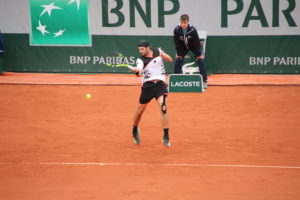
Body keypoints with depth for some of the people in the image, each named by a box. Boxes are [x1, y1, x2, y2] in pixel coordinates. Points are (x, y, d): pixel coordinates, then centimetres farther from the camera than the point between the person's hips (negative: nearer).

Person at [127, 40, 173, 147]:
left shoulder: (158, 51, 3)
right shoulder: (140, 60, -5)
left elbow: (170, 60, 12)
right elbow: (139, 72, -23)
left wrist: (163, 55, -9)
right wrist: (135, 70, -47)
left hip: (160, 84, 0)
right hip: (147, 85, 0)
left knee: (163, 107, -20)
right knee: (140, 109, 9)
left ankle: (166, 136, -16)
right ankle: (135, 130, 38)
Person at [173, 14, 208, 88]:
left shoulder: (193, 30, -33)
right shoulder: (176, 30, -27)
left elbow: (197, 42, -22)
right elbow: (177, 43, -12)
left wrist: (199, 54, -18)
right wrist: (178, 53, -8)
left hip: (194, 46, -2)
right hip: (183, 47, 2)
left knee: (200, 61, -13)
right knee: (177, 61, -7)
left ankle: (204, 81, -7)